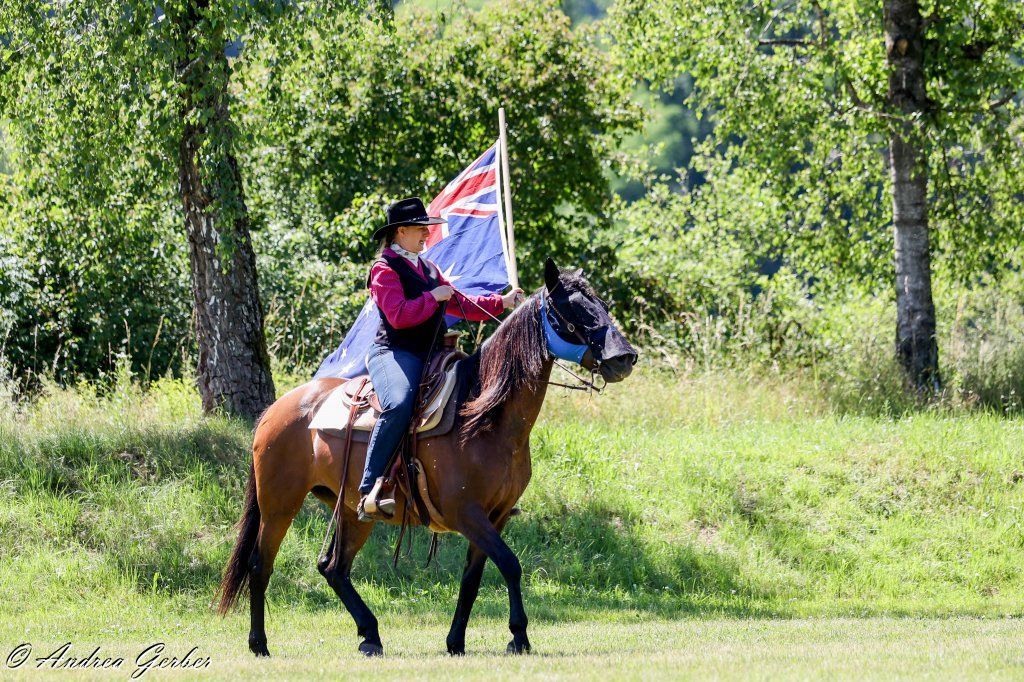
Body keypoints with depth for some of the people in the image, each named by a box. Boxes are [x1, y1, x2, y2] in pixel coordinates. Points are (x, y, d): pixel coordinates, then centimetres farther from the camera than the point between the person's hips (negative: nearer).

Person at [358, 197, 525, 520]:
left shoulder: (428, 269, 22)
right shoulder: (385, 269, -5)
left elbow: (461, 305, 23)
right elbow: (398, 315, -18)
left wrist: (502, 302, 12)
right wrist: (433, 298, -13)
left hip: (431, 356, 9)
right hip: (395, 353, -9)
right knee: (399, 405, -37)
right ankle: (370, 491, -40)